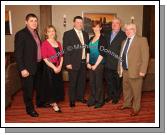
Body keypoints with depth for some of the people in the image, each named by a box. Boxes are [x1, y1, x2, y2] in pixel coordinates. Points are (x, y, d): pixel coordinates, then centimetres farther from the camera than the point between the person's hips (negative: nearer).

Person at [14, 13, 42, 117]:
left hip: (38, 66, 7)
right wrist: (22, 69, -20)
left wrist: (40, 62, 6)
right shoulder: (21, 34, -13)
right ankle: (30, 108, 25)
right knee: (28, 89, 7)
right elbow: (18, 53, -16)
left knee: (39, 86, 21)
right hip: (28, 67, -7)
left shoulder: (35, 32, 10)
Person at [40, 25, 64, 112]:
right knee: (50, 85, 0)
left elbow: (61, 56, 9)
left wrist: (60, 66, -6)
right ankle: (53, 104, 13)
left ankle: (53, 102, 26)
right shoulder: (44, 44, -8)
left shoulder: (58, 43, 10)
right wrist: (54, 67, -17)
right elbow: (45, 58, -15)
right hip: (49, 68, -6)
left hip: (58, 68, 6)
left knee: (58, 85, 10)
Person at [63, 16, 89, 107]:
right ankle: (72, 100, 21)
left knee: (82, 81, 14)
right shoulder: (68, 34, -5)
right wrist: (67, 63, -14)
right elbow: (66, 49, -9)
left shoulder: (85, 34, 12)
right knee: (73, 82, 5)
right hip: (73, 63, -5)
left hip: (84, 62, 5)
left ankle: (80, 97, 32)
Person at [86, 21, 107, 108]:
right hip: (91, 65, 6)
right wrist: (88, 63, 2)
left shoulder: (102, 39, -8)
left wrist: (95, 65, -13)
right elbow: (88, 51, 12)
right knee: (92, 82, 11)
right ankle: (93, 99, 27)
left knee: (99, 83, 4)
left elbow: (102, 54, -14)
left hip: (99, 64, -6)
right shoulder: (91, 39, 11)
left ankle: (100, 101, 20)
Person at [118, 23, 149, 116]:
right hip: (125, 71, 7)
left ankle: (136, 108, 23)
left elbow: (145, 57, -12)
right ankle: (127, 104, 39)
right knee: (126, 88, 20)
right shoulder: (124, 42, 14)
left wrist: (142, 71, -17)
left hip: (135, 71, -7)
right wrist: (120, 68, 10)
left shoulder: (142, 40, -7)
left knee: (136, 91, 5)